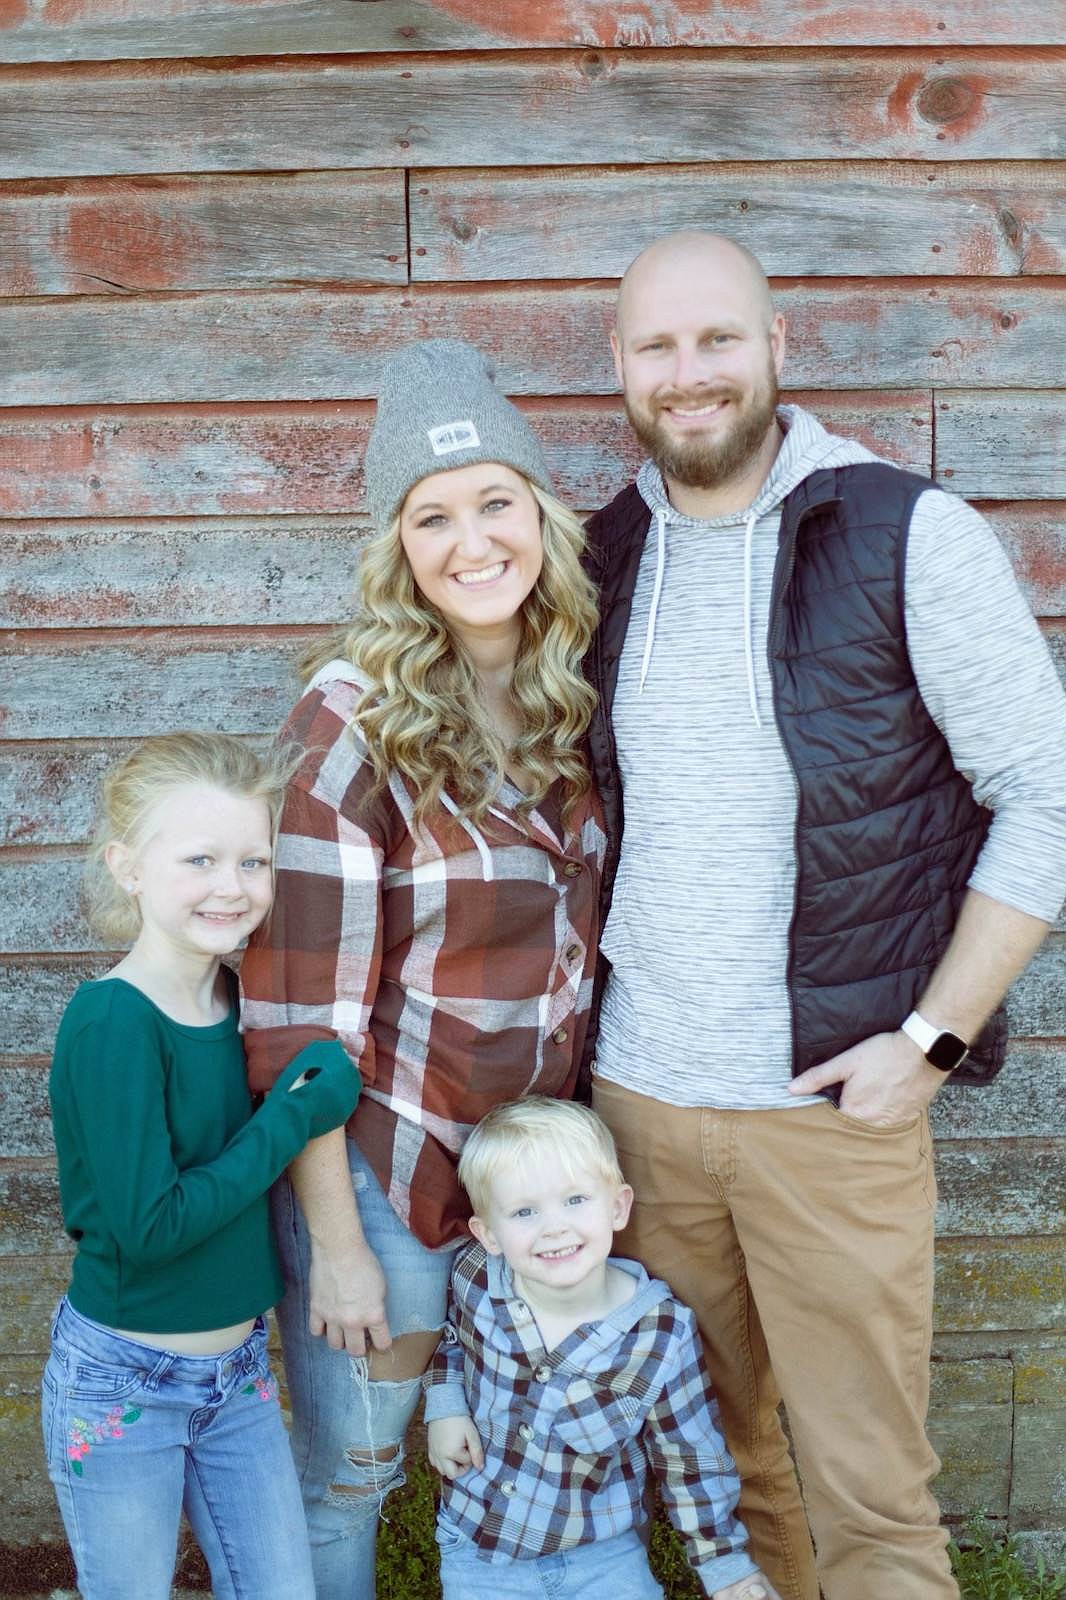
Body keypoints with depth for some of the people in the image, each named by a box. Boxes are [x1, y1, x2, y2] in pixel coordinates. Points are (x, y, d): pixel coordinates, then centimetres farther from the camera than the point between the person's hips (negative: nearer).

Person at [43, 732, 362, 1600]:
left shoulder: (245, 997, -4)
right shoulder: (111, 1022, -23)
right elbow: (148, 1226, -25)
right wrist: (296, 1117, -23)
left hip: (238, 1366, 6)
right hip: (123, 1384, -6)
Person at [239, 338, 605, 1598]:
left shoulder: (570, 702, -1)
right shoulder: (354, 726, -19)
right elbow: (298, 1013, -18)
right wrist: (335, 1243, -14)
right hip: (383, 1168, -5)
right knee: (347, 1480, 14)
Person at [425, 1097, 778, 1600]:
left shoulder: (663, 1334, -19)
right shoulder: (475, 1280, -16)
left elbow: (691, 1460, -4)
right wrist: (444, 1405, -6)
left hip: (601, 1555, -1)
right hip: (477, 1550, 1)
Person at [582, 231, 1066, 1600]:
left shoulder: (909, 536, -8)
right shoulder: (602, 557, 5)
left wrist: (932, 1037, -12)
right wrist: (586, 999, 6)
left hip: (831, 1104, -4)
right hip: (637, 1090, 4)